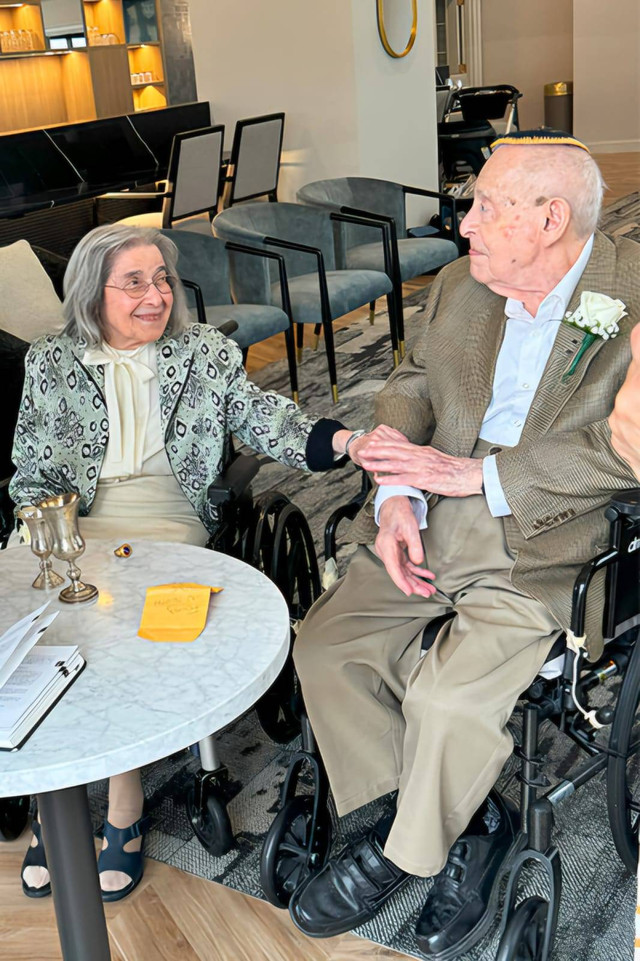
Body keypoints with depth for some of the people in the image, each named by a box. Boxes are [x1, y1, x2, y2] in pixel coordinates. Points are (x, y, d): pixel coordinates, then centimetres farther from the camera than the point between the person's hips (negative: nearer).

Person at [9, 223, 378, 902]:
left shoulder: (208, 352, 10)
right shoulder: (50, 364, 11)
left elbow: (261, 416, -1)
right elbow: (32, 475, 11)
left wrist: (341, 440, -19)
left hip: (172, 525, -1)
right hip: (77, 530, 1)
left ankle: (121, 806, -9)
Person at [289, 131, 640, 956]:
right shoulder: (458, 284, 9)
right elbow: (409, 388, 11)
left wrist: (474, 473, -19)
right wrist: (398, 497, -9)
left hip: (547, 548, -6)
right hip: (432, 529, 6)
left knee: (449, 698, -23)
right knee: (326, 646, -6)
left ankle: (405, 850, 10)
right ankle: (468, 823, 10)